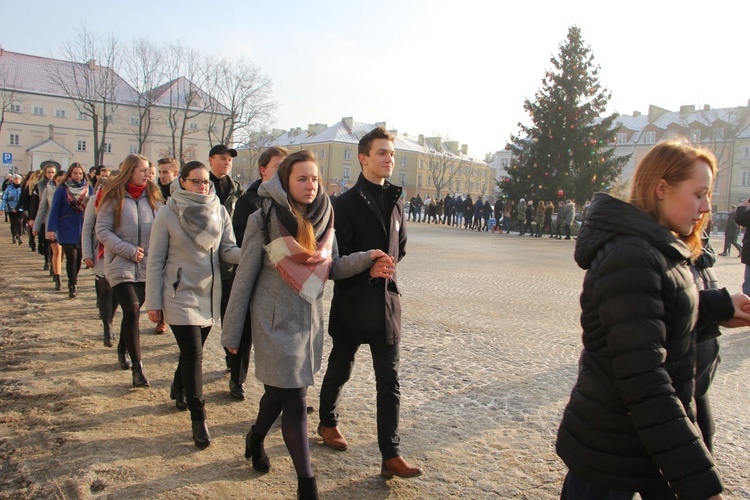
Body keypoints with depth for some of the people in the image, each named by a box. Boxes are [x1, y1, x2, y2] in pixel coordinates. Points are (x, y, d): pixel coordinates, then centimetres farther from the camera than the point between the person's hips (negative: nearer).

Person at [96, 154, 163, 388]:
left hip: (147, 266, 4)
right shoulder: (114, 197, -2)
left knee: (133, 312, 11)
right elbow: (102, 230, -6)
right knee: (131, 311, -12)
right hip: (121, 265, -3)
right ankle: (137, 366, -7)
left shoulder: (153, 197, 8)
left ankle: (124, 351, 32)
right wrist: (129, 250, -14)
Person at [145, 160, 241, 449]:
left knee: (193, 351, 19)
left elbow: (228, 251, -3)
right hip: (181, 295, -4)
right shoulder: (167, 213, -9)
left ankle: (179, 389, 46)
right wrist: (153, 302, -7)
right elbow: (155, 260, -6)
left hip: (210, 296, 4)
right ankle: (198, 420, 3)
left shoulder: (219, 212, 0)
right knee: (193, 355, -7)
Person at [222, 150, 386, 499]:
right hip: (277, 320, -5)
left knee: (280, 390, 19)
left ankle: (256, 439, 48)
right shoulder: (264, 219, -14)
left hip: (310, 319, 5)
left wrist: (365, 259, -15)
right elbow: (245, 276, -9)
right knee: (295, 401, -3)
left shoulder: (323, 218, 0)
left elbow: (332, 267, 3)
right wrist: (231, 330, -5)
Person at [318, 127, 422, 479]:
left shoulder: (395, 201, 9)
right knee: (340, 369, 15)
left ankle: (391, 455, 8)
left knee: (389, 380, 3)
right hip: (352, 301, -4)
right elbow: (339, 260, -12)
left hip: (386, 299, 5)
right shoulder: (346, 204, -10)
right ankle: (328, 422, 41)